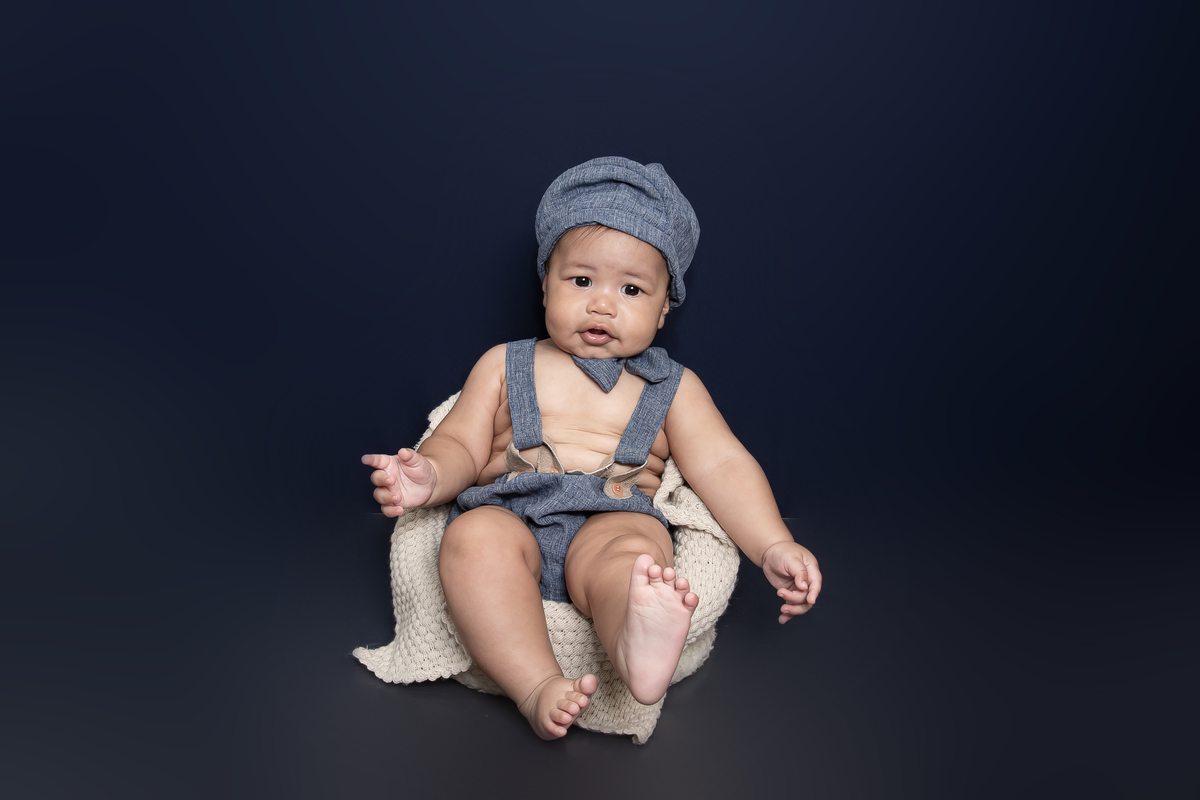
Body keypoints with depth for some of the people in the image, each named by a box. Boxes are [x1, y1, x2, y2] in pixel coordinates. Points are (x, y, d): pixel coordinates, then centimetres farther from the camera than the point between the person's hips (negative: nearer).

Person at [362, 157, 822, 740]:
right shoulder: (504, 365, 20)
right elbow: (461, 445, 14)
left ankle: (635, 647, -66)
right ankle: (537, 688, -41)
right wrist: (431, 474, -12)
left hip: (614, 521, -1)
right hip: (508, 516, 1)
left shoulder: (673, 388, 19)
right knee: (472, 537, -34)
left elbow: (722, 464, 9)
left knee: (631, 550, -36)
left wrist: (774, 546, -7)